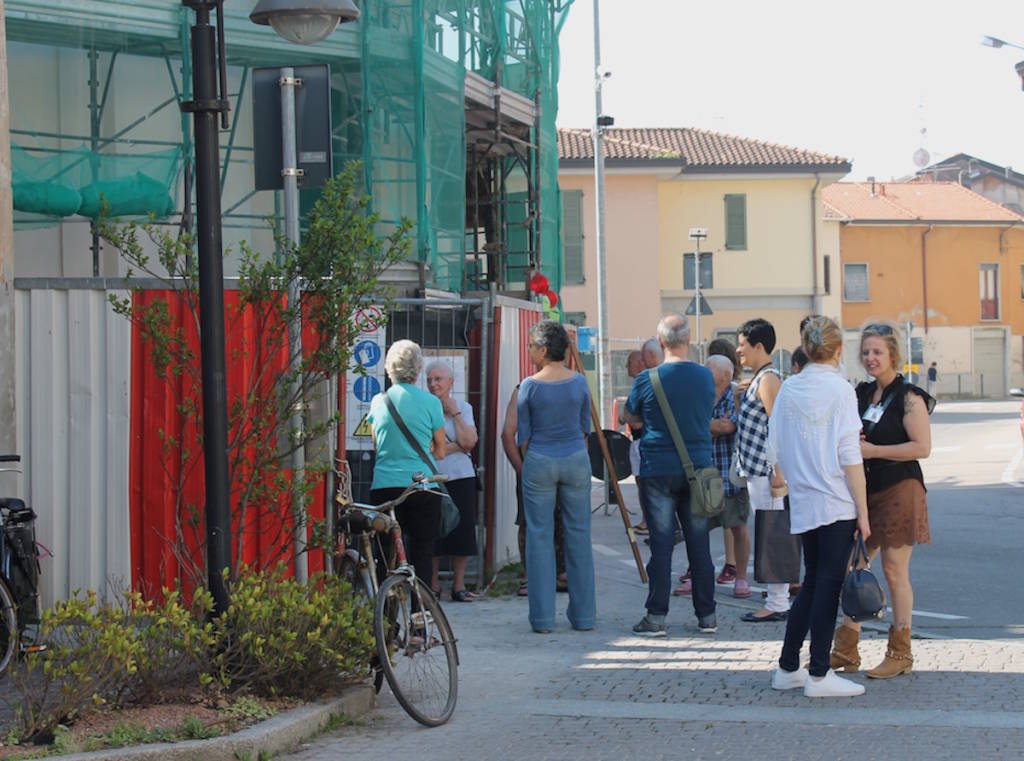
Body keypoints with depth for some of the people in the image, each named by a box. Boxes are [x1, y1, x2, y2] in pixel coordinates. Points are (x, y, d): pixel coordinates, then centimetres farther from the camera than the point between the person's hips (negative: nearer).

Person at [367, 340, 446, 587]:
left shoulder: (378, 401, 5)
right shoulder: (430, 402, -2)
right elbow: (440, 452, 6)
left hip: (384, 486, 2)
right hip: (422, 488, -2)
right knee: (421, 557, 2)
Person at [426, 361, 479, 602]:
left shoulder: (464, 408, 9)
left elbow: (469, 442, -6)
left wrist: (454, 413, -5)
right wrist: (457, 447, -7)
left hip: (460, 477, 2)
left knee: (462, 529, 0)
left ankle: (459, 585, 10)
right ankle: (433, 586, 9)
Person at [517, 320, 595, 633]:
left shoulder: (529, 386, -8)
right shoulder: (579, 382, 0)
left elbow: (523, 434, -1)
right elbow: (585, 427, 9)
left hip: (539, 463, -2)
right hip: (577, 460, 2)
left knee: (539, 537, 3)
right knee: (578, 536, 8)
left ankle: (543, 618, 3)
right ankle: (583, 615, 11)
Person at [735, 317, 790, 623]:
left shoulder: (769, 380, -14)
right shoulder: (759, 379, 17)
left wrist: (778, 471, -22)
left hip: (764, 471, -11)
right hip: (756, 470, 11)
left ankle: (778, 604, -3)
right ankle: (777, 600, 17)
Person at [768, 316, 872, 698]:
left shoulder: (787, 390, 6)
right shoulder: (840, 390, -11)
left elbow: (775, 451, 9)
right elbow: (849, 458, -13)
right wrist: (863, 511, -10)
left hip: (803, 504, 6)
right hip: (837, 504, -6)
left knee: (812, 582, 16)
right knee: (829, 584, -1)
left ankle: (788, 668, 18)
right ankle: (819, 674, 2)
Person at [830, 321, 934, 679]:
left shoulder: (908, 397, -9)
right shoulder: (861, 394, 13)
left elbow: (922, 447, -16)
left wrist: (873, 450, -17)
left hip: (898, 489, -7)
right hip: (864, 489, 7)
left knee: (894, 570, -2)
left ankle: (900, 653, 8)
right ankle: (846, 650, 13)